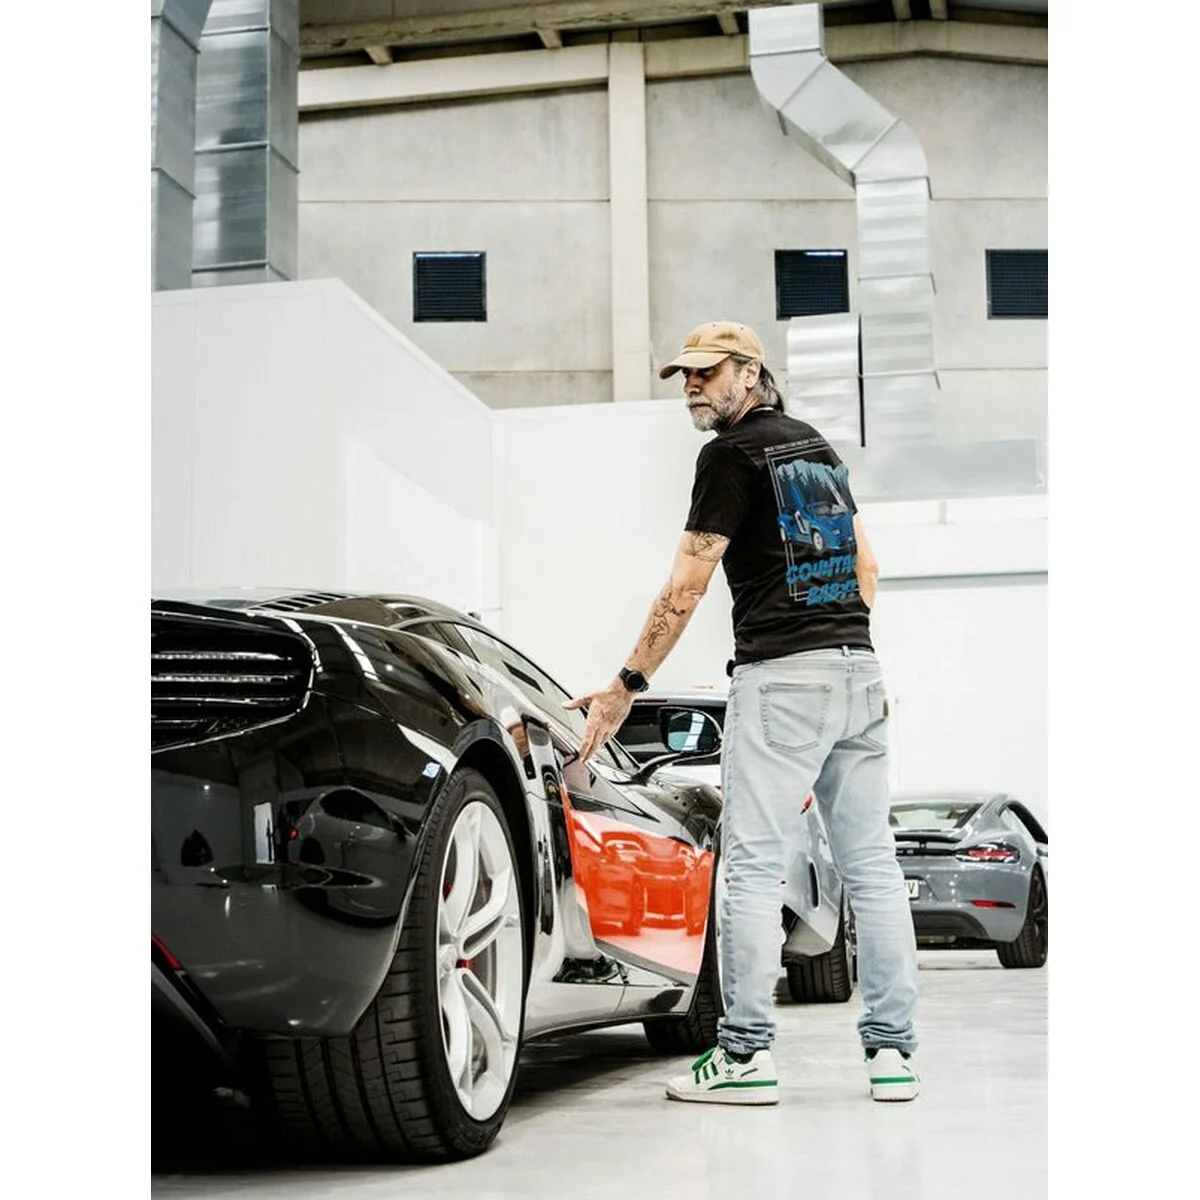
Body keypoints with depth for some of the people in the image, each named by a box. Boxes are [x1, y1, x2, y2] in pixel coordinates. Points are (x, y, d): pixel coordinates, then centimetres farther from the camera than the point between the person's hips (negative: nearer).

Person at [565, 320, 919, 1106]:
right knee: (871, 862, 5)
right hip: (859, 670, 8)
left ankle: (746, 1053, -4)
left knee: (755, 866, -5)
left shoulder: (733, 454, -3)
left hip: (781, 674, -8)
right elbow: (866, 564, 21)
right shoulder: (819, 448, 20)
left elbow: (687, 586, -7)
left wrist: (627, 686, -3)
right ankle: (893, 1050, 7)